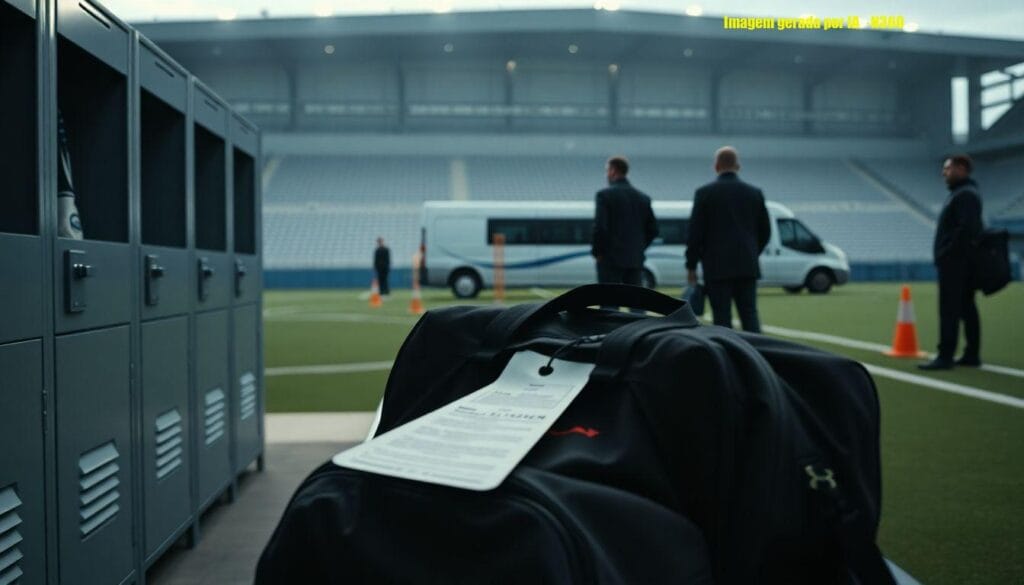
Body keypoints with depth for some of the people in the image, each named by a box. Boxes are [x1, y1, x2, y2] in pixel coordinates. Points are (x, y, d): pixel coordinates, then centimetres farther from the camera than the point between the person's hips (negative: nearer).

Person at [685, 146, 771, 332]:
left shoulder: (705, 193, -4)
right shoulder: (755, 193, 7)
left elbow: (695, 233, -5)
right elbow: (765, 232, 11)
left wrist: (691, 266, 2)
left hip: (717, 267, -3)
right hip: (747, 267, 3)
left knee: (722, 319, 0)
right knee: (750, 316, 6)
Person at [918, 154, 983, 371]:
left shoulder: (966, 195, -13)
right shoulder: (961, 192, 20)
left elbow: (966, 229, -23)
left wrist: (948, 254, -21)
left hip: (954, 263, -11)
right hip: (960, 263, 11)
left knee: (949, 310, -11)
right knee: (966, 308, 12)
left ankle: (945, 357, -12)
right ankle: (972, 355, 18)